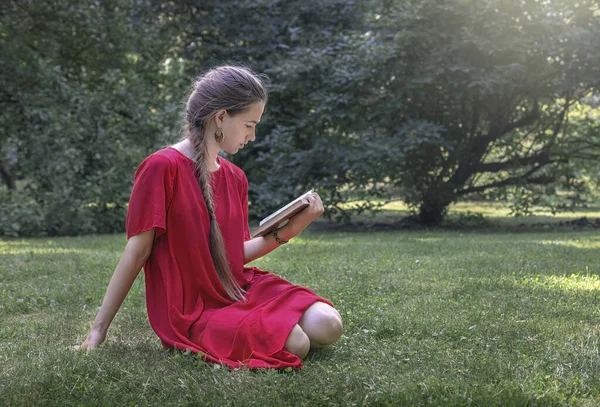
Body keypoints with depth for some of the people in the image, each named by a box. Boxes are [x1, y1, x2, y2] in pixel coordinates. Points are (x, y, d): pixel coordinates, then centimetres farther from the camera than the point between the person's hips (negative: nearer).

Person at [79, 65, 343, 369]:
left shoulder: (235, 178, 8)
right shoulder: (162, 167, -14)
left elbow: (235, 255, 11)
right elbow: (137, 252, -12)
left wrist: (285, 232, -2)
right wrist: (99, 329, -10)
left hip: (241, 290, 7)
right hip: (192, 312, -6)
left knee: (327, 327, -13)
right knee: (295, 345, -23)